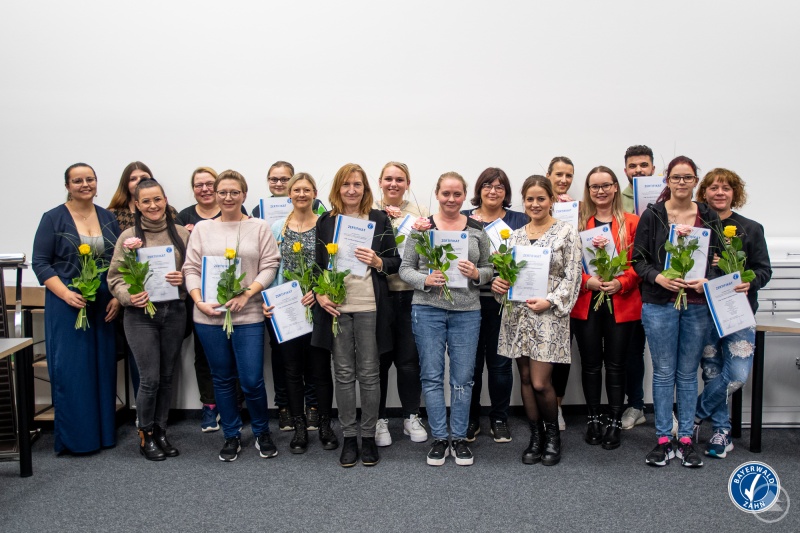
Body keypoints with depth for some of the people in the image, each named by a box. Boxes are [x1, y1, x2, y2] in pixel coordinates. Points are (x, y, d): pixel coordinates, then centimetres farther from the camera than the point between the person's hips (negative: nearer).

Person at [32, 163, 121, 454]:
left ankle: (104, 432, 19)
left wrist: (118, 297, -1)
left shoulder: (108, 218, 9)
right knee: (70, 370, -1)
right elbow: (40, 262, -5)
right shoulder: (53, 218, -2)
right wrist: (66, 294, -17)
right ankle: (74, 437, 9)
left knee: (103, 368, 8)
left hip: (103, 306, 4)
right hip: (67, 306, -3)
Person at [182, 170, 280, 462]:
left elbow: (269, 266, -2)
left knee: (252, 380, -3)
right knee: (222, 379, 11)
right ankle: (231, 436, 27)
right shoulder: (202, 229, 9)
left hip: (248, 316, -2)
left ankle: (262, 433, 21)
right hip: (209, 316, 2)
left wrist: (246, 294, -14)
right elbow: (191, 269, 6)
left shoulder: (259, 227, 4)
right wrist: (199, 301, -8)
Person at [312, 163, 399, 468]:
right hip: (335, 307, 1)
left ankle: (368, 436, 17)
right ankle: (349, 437, 17)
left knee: (369, 373, 4)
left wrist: (377, 262, -13)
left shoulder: (379, 219, 5)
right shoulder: (325, 222, 8)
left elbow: (395, 262, 7)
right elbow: (316, 264, 9)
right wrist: (320, 294, -5)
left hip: (369, 306, -1)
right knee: (344, 374, 7)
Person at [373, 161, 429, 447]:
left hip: (411, 293, 1)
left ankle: (411, 417, 24)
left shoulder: (420, 211, 10)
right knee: (379, 359, 7)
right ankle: (380, 419, 21)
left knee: (409, 359, 7)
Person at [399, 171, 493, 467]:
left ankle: (459, 437, 20)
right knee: (432, 376, 5)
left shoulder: (478, 229, 7)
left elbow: (489, 268, 12)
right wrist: (425, 280, -15)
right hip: (428, 309, -1)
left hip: (467, 311, 1)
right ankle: (439, 438, 18)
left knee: (463, 377, 6)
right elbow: (405, 268, 3)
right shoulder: (422, 227, 2)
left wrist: (476, 273, -9)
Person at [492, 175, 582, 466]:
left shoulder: (567, 233, -2)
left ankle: (552, 434, 18)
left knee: (541, 383, -7)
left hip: (549, 315, -5)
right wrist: (499, 283, -5)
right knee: (525, 378, 8)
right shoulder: (516, 235, 12)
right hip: (517, 313, 5)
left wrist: (549, 301, -16)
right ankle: (536, 436, 23)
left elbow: (573, 278, -6)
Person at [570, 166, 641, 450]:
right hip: (585, 303, 1)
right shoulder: (578, 222, 5)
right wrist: (587, 280, -14)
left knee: (615, 364, 6)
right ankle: (594, 419, 23)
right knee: (590, 363, 9)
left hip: (621, 304, -1)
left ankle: (615, 422, 18)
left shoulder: (632, 222, 3)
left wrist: (620, 283, -16)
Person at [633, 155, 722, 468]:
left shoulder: (708, 217, 7)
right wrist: (658, 277, -18)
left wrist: (706, 281, -10)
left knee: (688, 373, 9)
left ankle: (686, 439, 18)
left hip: (698, 304, 2)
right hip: (659, 304, -2)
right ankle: (663, 440, 14)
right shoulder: (652, 215, 0)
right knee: (664, 372, 5)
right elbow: (638, 259, -1)